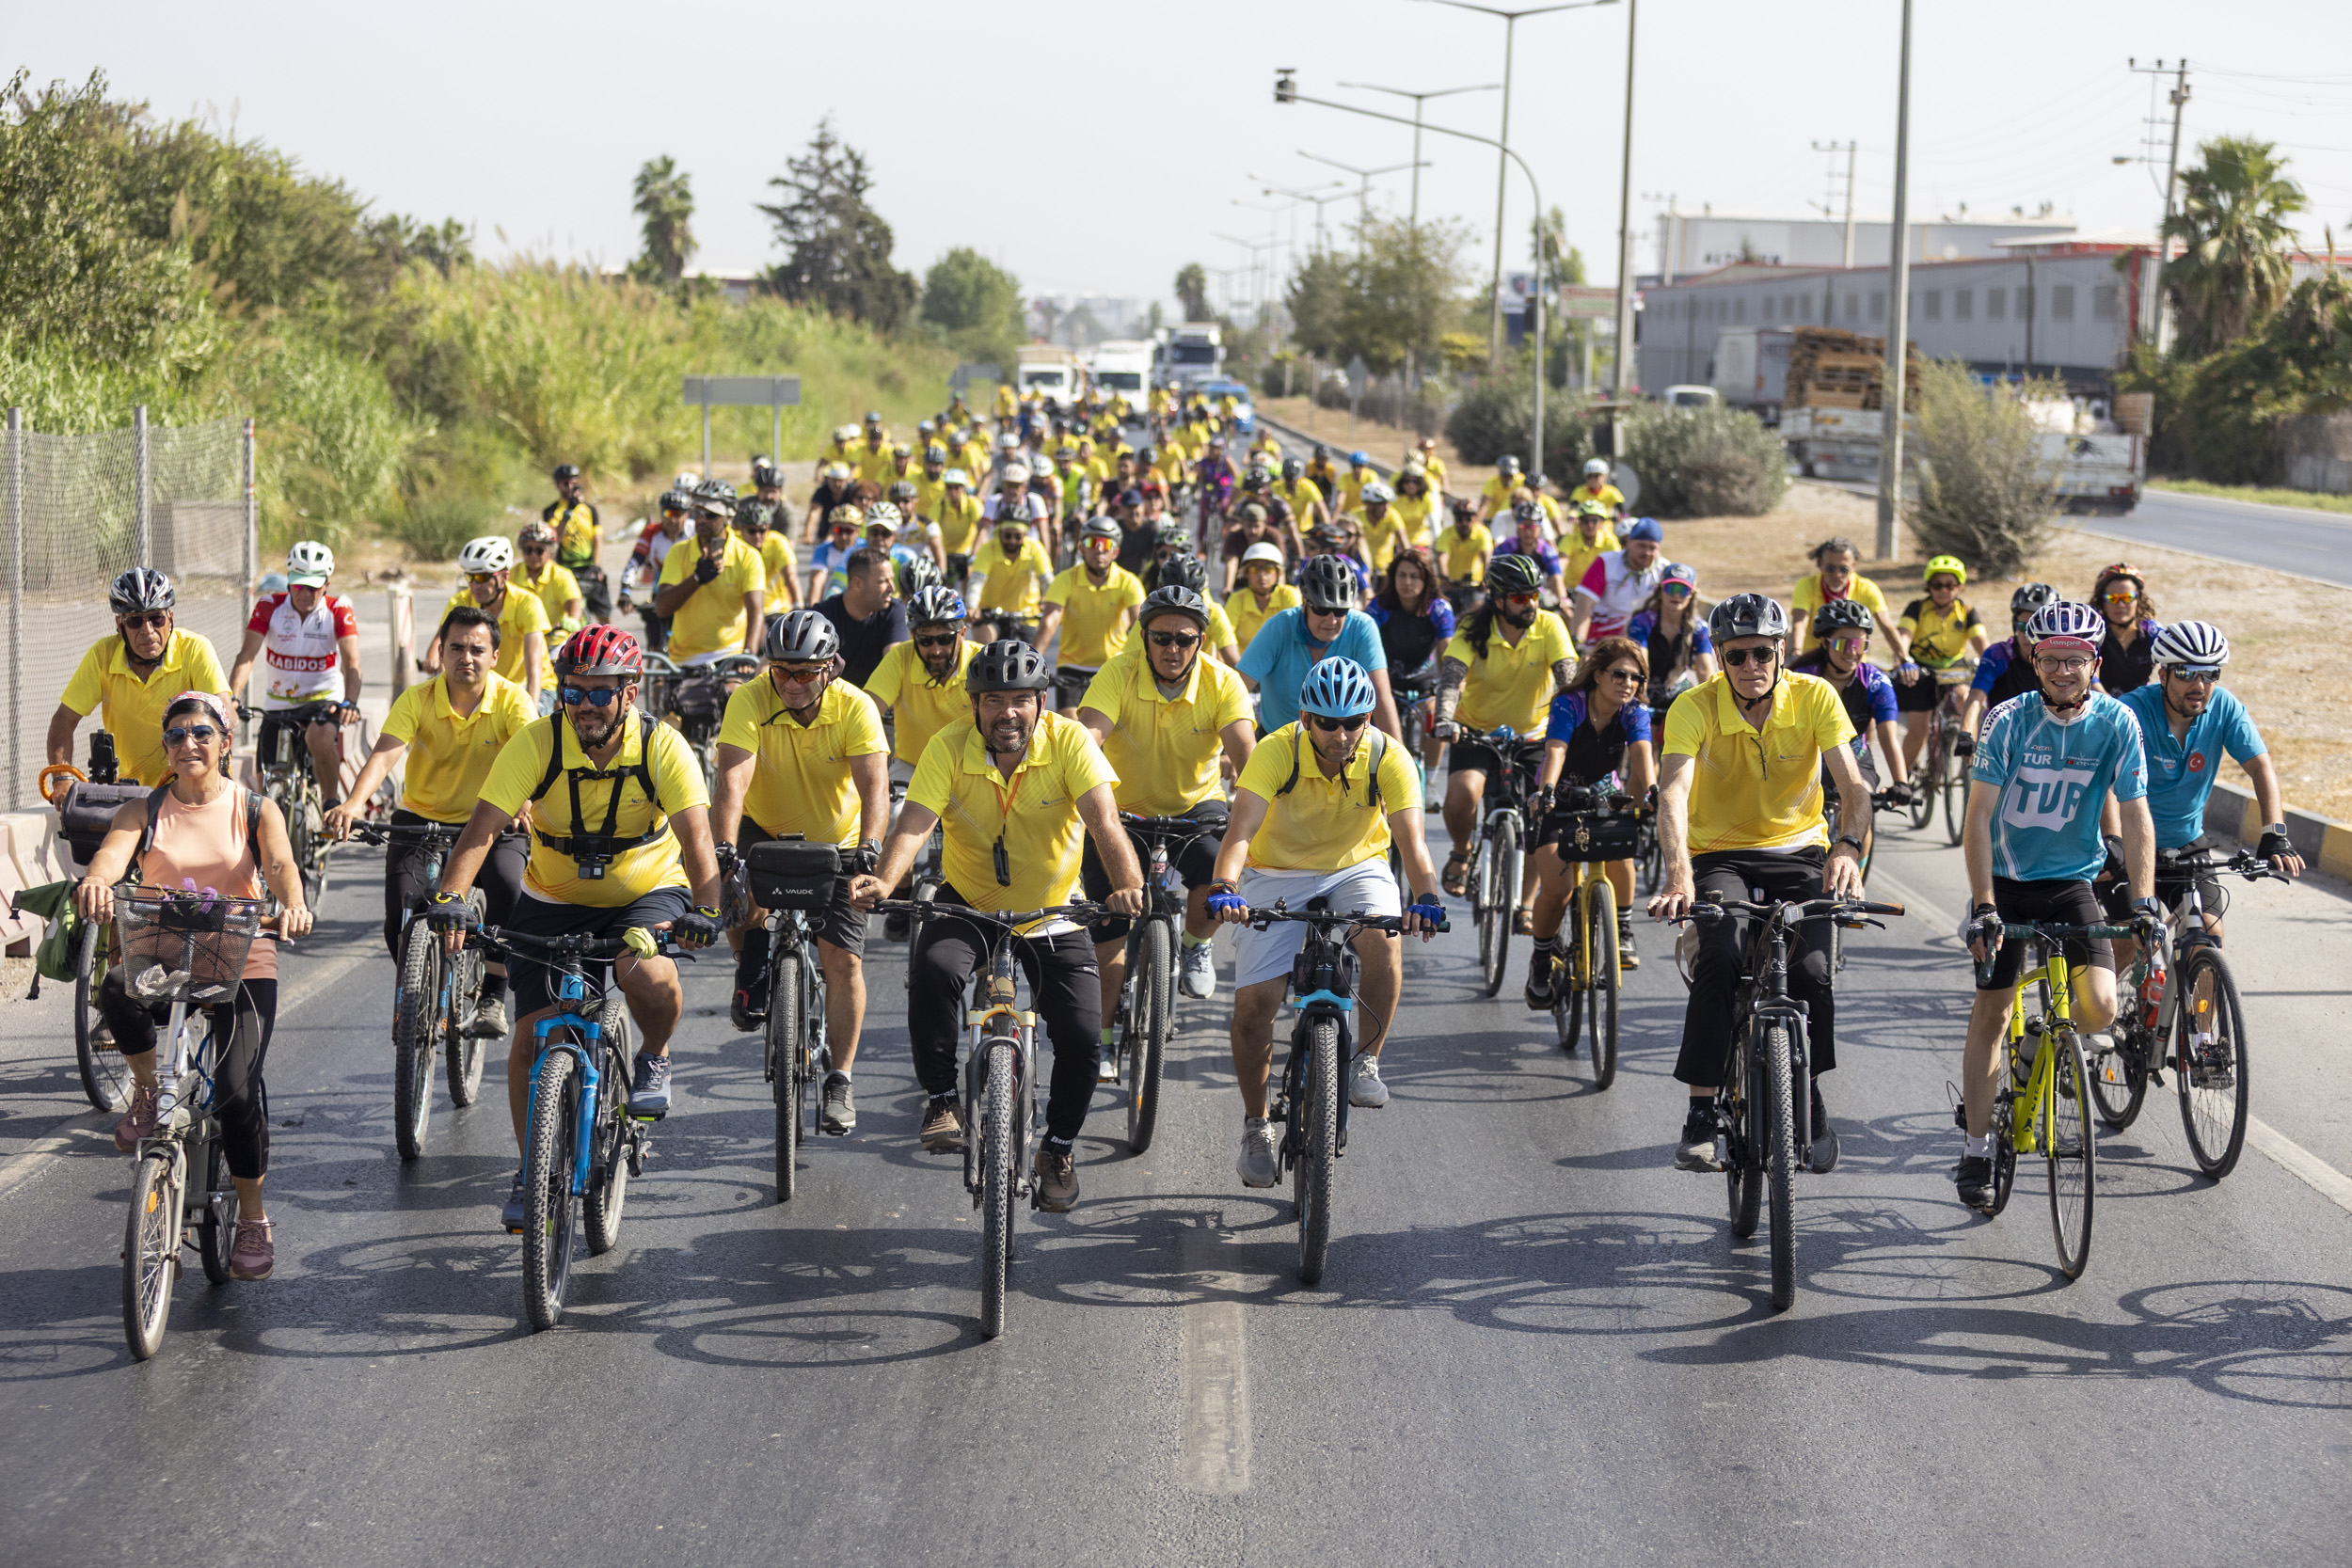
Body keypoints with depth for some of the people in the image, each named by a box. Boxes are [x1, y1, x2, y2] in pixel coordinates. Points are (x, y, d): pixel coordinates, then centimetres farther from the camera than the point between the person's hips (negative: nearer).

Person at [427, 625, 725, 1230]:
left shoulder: (663, 748, -20)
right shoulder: (536, 743, -18)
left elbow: (695, 834, -30)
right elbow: (483, 827, -25)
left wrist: (704, 908, -48)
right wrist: (450, 897, -42)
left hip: (647, 892, -2)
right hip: (554, 901, 2)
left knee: (645, 972, -33)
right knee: (533, 1032, -4)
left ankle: (655, 1056, 0)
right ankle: (531, 1171, 13)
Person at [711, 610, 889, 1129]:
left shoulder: (855, 707, -22)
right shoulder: (750, 701, -23)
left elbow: (874, 783, -32)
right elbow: (733, 779, -34)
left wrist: (869, 845, -50)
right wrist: (725, 848, -49)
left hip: (837, 842, 0)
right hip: (766, 831, 0)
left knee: (843, 960, -9)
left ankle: (839, 1081, 4)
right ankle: (753, 968, 1)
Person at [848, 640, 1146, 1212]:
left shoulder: (1069, 741, -17)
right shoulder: (949, 748, -16)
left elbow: (1104, 822, -29)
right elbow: (915, 823, -27)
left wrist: (1129, 884, -47)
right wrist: (884, 881, -47)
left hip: (1053, 915, 0)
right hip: (968, 908, 0)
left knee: (1082, 1038, -10)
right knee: (934, 971, -32)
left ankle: (1059, 1145, 18)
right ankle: (941, 1098, -11)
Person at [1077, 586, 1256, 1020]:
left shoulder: (1222, 682, -17)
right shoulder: (1119, 674, -20)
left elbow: (1245, 754, -28)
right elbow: (1086, 740, -33)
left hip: (1196, 806, 0)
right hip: (1124, 811, 0)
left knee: (1215, 882, -29)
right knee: (1109, 940, -8)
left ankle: (1194, 944, 4)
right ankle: (1101, 1041, 11)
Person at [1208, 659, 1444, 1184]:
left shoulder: (1388, 760, -20)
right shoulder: (1277, 752, -24)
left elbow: (1410, 839, -29)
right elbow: (1241, 828, -35)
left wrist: (1426, 897, -49)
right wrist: (1225, 887, -54)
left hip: (1357, 870, 0)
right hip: (1278, 875, 0)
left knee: (1383, 940, -33)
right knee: (1253, 1002, -13)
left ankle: (1366, 1061, -10)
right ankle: (1256, 1125, 10)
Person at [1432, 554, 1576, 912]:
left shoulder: (1549, 627, -14)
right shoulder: (1474, 631, -17)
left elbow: (1568, 675, -24)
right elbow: (1451, 676, -31)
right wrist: (1444, 719, -50)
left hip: (1531, 734, 1)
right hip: (1476, 730, -1)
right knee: (1463, 794, -28)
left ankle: (1526, 901, 4)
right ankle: (1461, 852, 6)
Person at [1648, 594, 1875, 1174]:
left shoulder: (1814, 697, -12)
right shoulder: (1695, 707, -17)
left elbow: (1853, 785, -19)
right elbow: (1673, 792, -31)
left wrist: (1847, 848, -40)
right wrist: (1679, 875, -47)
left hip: (1798, 849, 1)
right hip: (1720, 852, -1)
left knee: (1811, 971, -20)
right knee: (1721, 958, -29)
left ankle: (1810, 1103, 6)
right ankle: (1701, 1114, -22)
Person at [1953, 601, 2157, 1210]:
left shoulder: (2116, 722, -11)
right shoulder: (2010, 720, -15)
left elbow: (2135, 815, -9)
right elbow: (1978, 817, -16)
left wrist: (2143, 901, -20)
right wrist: (1984, 907, -24)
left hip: (2074, 880, 1)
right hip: (2005, 881, -1)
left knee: (2100, 1008, -17)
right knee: (1990, 1015, 1)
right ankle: (1976, 1147, 13)